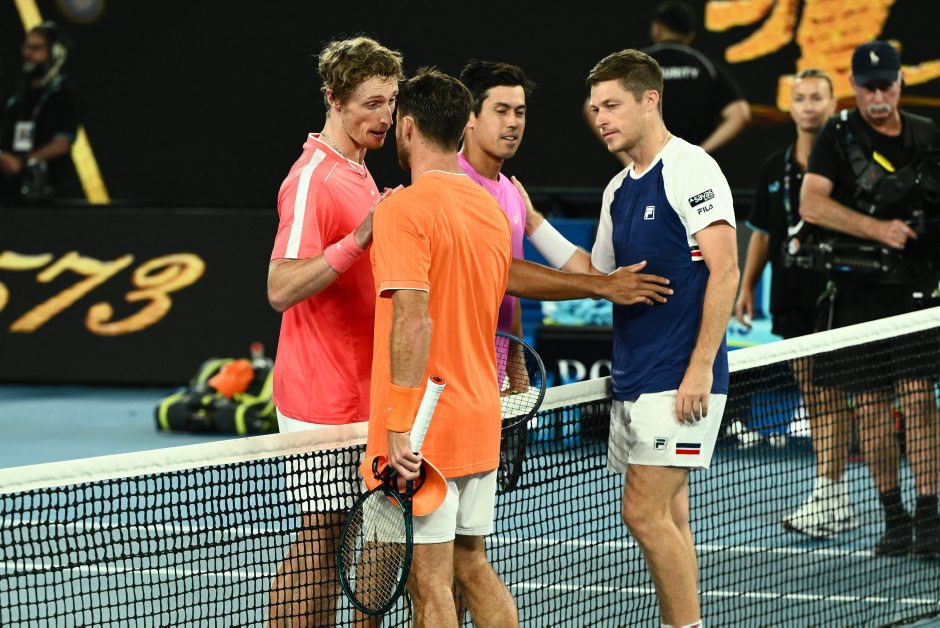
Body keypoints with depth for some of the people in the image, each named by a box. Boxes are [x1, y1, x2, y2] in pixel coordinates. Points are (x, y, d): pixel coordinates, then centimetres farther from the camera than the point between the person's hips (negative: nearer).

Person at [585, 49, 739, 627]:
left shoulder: (691, 168, -9)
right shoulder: (619, 189, 17)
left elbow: (724, 271, -15)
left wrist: (700, 367, -20)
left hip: (679, 380, -9)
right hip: (633, 380, 9)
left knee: (646, 514, -14)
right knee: (667, 518, 10)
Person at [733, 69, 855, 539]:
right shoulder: (776, 166, 13)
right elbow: (763, 231, 20)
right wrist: (747, 286, 15)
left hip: (834, 292, -6)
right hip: (792, 298, 6)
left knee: (829, 395, -9)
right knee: (811, 394, 7)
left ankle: (829, 496, -10)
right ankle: (835, 502, 12)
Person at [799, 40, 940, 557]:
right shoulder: (839, 135, 1)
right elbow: (812, 204, -11)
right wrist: (879, 229, -17)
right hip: (857, 289, -1)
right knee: (869, 403, 2)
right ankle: (893, 517, 11)